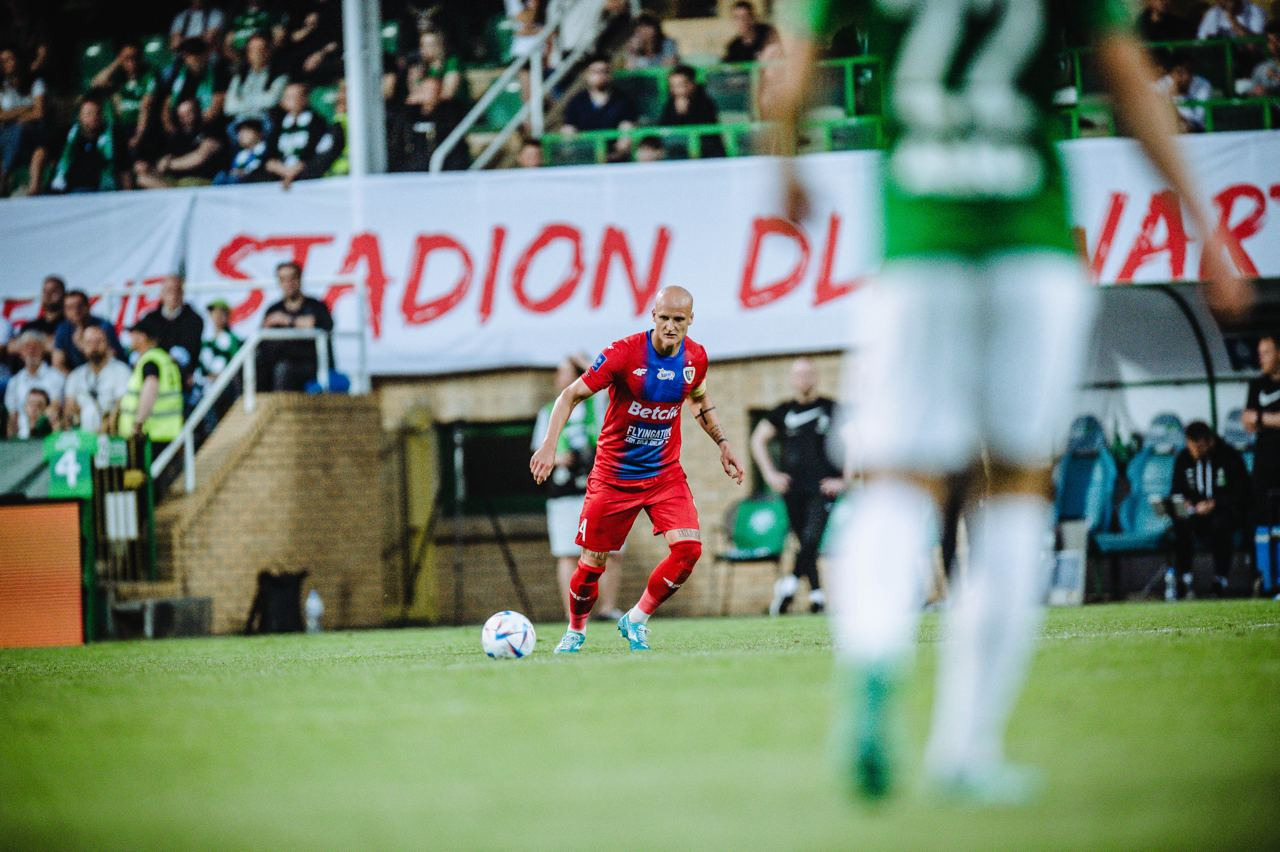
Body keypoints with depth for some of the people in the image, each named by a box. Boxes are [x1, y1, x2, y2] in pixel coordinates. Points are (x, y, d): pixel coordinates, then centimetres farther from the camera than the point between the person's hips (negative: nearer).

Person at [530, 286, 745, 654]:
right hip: (614, 473, -3)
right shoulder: (624, 353, -19)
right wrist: (550, 444, -27)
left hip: (665, 472, 3)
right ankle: (575, 632, 28)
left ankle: (637, 620, 4)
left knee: (689, 548, -15)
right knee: (594, 561, 1)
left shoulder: (695, 358, -4)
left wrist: (722, 443, 14)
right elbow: (571, 395, -14)